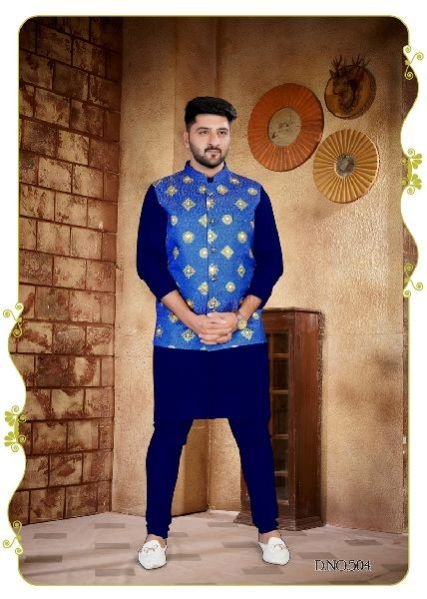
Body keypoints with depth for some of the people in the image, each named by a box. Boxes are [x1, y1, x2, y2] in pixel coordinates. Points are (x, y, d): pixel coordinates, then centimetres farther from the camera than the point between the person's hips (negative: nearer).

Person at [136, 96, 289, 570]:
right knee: (168, 433, 6)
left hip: (243, 336, 1)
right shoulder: (161, 194, 4)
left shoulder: (253, 194, 7)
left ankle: (267, 529, 21)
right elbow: (148, 262, -3)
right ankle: (156, 532, 19)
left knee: (253, 432, 7)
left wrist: (238, 317, -10)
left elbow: (271, 262, 3)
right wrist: (191, 319, -13)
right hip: (176, 337, 0)